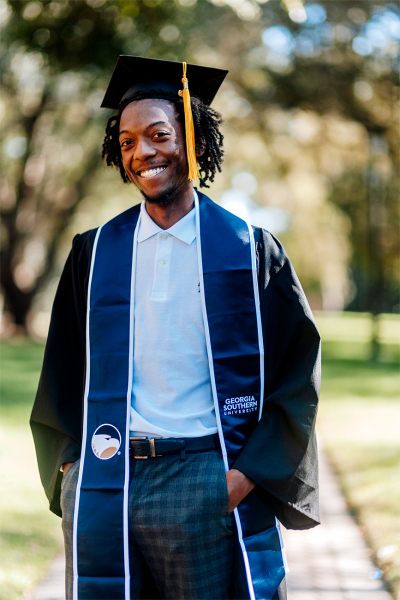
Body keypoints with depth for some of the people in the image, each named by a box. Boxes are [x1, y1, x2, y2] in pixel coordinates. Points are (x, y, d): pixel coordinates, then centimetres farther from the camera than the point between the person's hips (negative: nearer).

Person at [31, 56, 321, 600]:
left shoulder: (249, 249, 4)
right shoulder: (94, 253, 11)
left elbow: (296, 376, 1)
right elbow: (61, 375, 16)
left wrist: (248, 475, -9)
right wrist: (69, 463, 2)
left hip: (213, 486, -2)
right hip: (102, 490, 2)